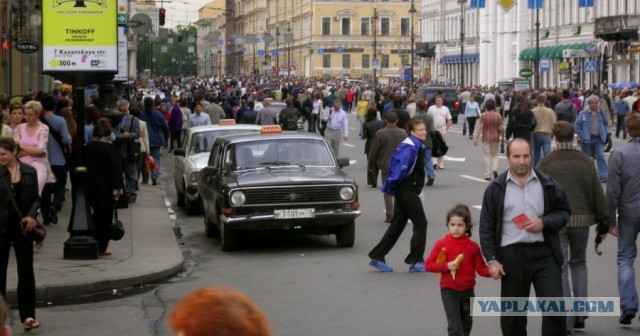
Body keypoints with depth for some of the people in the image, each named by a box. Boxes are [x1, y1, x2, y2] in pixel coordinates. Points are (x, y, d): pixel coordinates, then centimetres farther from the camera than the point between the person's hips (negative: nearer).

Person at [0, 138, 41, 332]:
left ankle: (28, 316, 1)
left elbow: (36, 198, 6)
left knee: (26, 270, -2)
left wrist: (32, 215, -10)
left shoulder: (29, 172, 1)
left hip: (22, 226, 1)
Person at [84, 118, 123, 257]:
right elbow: (116, 169, -14)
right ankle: (101, 248, 1)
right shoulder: (110, 148, -13)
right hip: (106, 188, -5)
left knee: (95, 217, 14)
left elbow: (85, 166, 9)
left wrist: (87, 186, 17)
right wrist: (117, 189, -10)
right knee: (105, 218, 1)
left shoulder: (88, 147, 2)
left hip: (91, 187, 5)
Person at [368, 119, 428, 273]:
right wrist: (391, 186, -16)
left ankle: (377, 257, 15)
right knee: (420, 223, -4)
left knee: (397, 225, 12)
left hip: (404, 192, 10)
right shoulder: (410, 147, -18)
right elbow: (401, 166, -23)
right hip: (407, 192, -10)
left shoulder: (416, 146, 15)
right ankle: (416, 261, 0)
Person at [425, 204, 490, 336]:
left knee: (466, 323, 21)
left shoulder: (473, 246, -3)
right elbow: (428, 264, -7)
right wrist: (446, 266, -20)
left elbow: (481, 268, -1)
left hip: (467, 291, 3)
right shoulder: (442, 244, -7)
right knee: (454, 325, -9)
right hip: (448, 291, -3)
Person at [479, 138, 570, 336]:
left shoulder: (548, 184, 5)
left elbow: (564, 212, 12)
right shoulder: (496, 188, 3)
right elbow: (486, 227, 4)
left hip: (544, 253, 0)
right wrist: (491, 260, -3)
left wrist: (544, 223, -8)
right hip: (512, 255, 0)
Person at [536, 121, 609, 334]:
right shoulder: (586, 162, 4)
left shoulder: (546, 164, -4)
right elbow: (598, 194, 5)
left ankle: (566, 321, -2)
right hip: (582, 219, 3)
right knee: (579, 263, 20)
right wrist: (603, 221, 11)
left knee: (560, 268, 1)